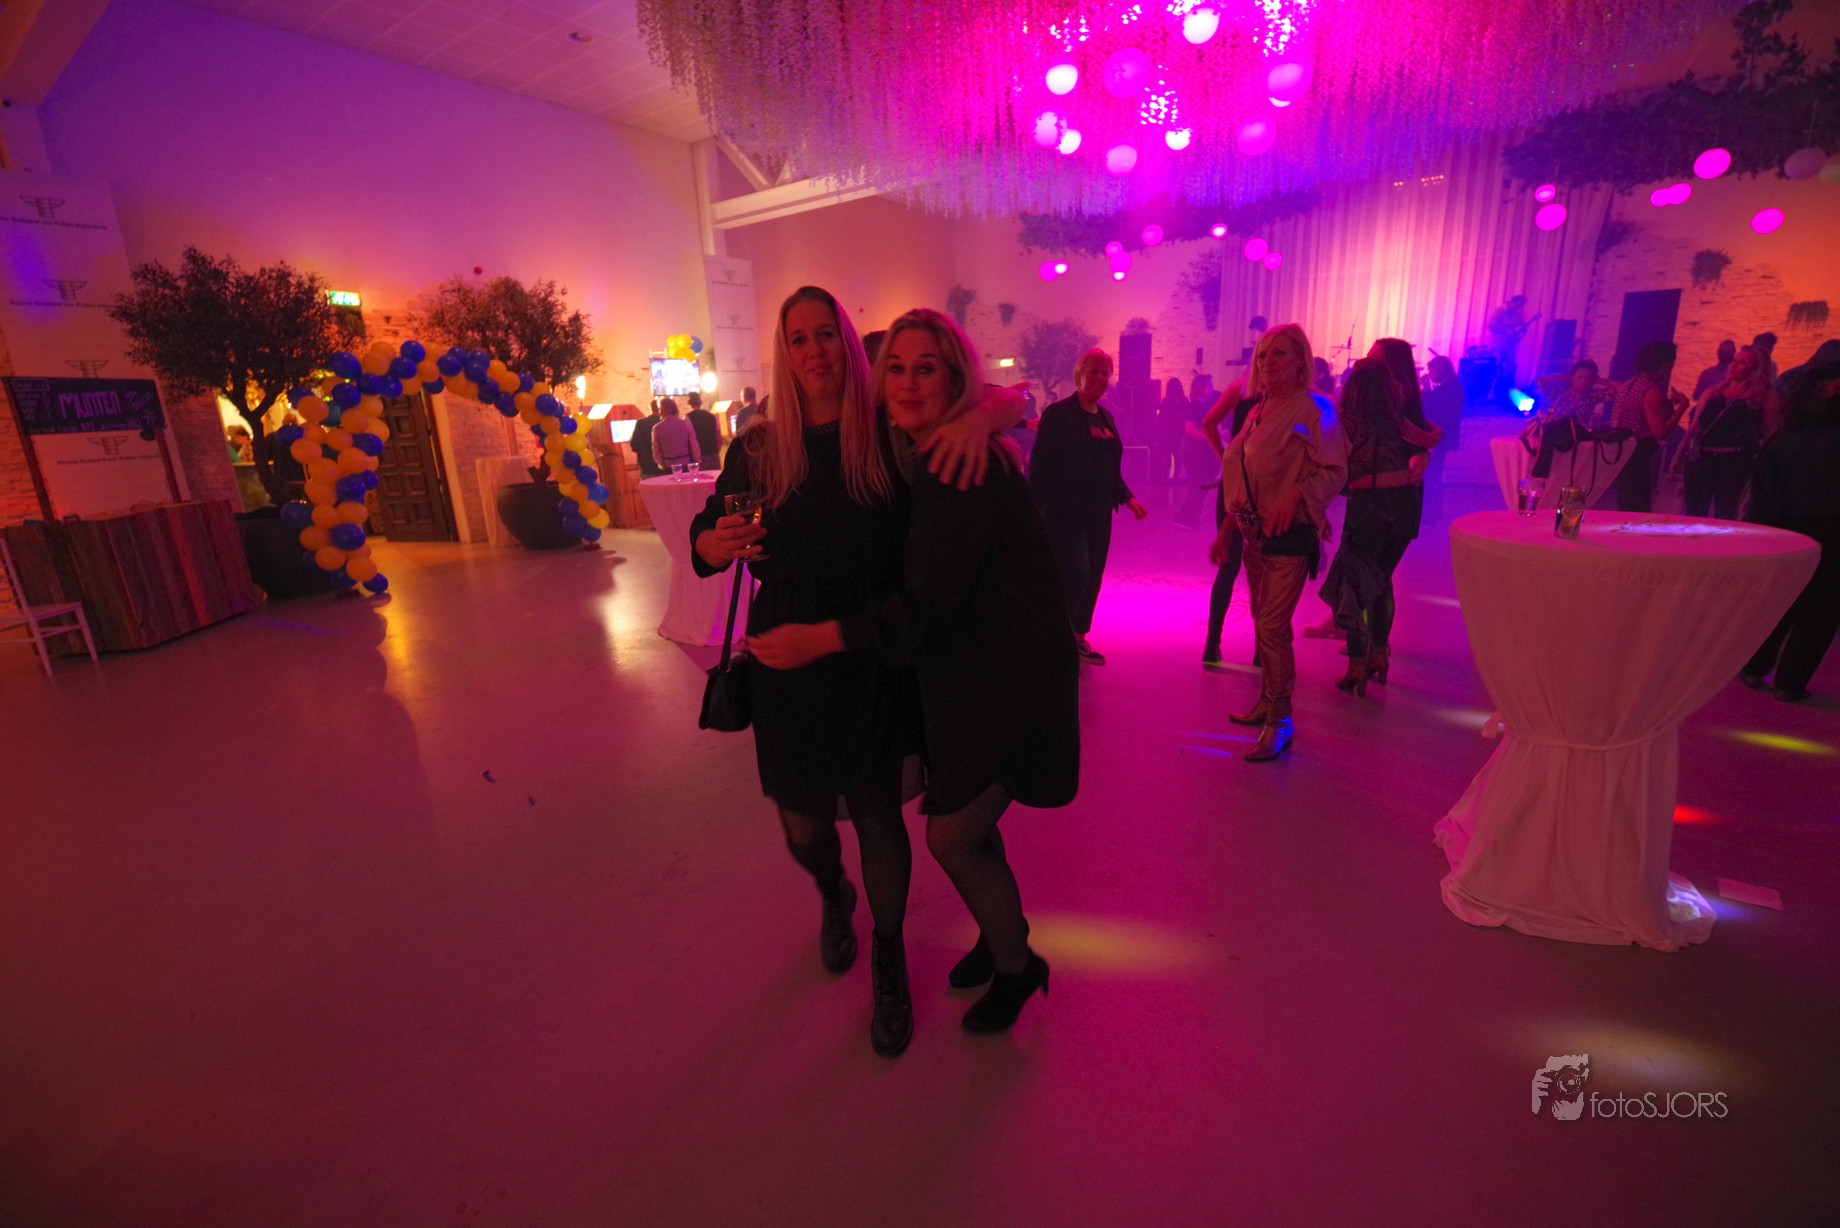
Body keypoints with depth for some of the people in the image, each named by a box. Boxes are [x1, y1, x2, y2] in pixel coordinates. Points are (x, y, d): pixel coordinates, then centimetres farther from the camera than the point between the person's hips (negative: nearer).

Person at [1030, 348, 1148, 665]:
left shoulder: (1105, 417, 16)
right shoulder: (1058, 413, -5)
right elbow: (1039, 464, -9)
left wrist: (1127, 498, 11)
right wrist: (1037, 507, -15)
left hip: (1099, 514, 7)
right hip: (1064, 512, -7)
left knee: (1093, 576, 8)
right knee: (1075, 573, -14)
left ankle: (1079, 637, 21)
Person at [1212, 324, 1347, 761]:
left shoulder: (1311, 411, -9)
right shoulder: (1258, 413, 14)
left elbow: (1334, 471, -14)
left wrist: (1295, 495, -30)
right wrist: (1227, 530, 17)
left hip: (1289, 534, -8)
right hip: (1254, 533, 8)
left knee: (1272, 627, -11)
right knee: (1263, 623, 15)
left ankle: (1280, 724, -1)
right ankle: (1268, 704, 29)